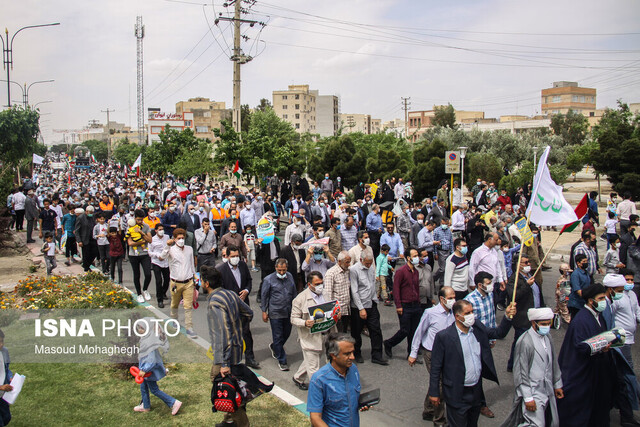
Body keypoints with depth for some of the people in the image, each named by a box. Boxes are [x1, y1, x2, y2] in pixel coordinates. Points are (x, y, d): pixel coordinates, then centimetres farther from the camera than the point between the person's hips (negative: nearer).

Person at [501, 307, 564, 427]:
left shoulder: (547, 338, 6)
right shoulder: (525, 342, -20)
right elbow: (521, 373, -18)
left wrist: (557, 384, 22)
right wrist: (528, 398, -18)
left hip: (547, 390, 8)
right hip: (532, 392, -8)